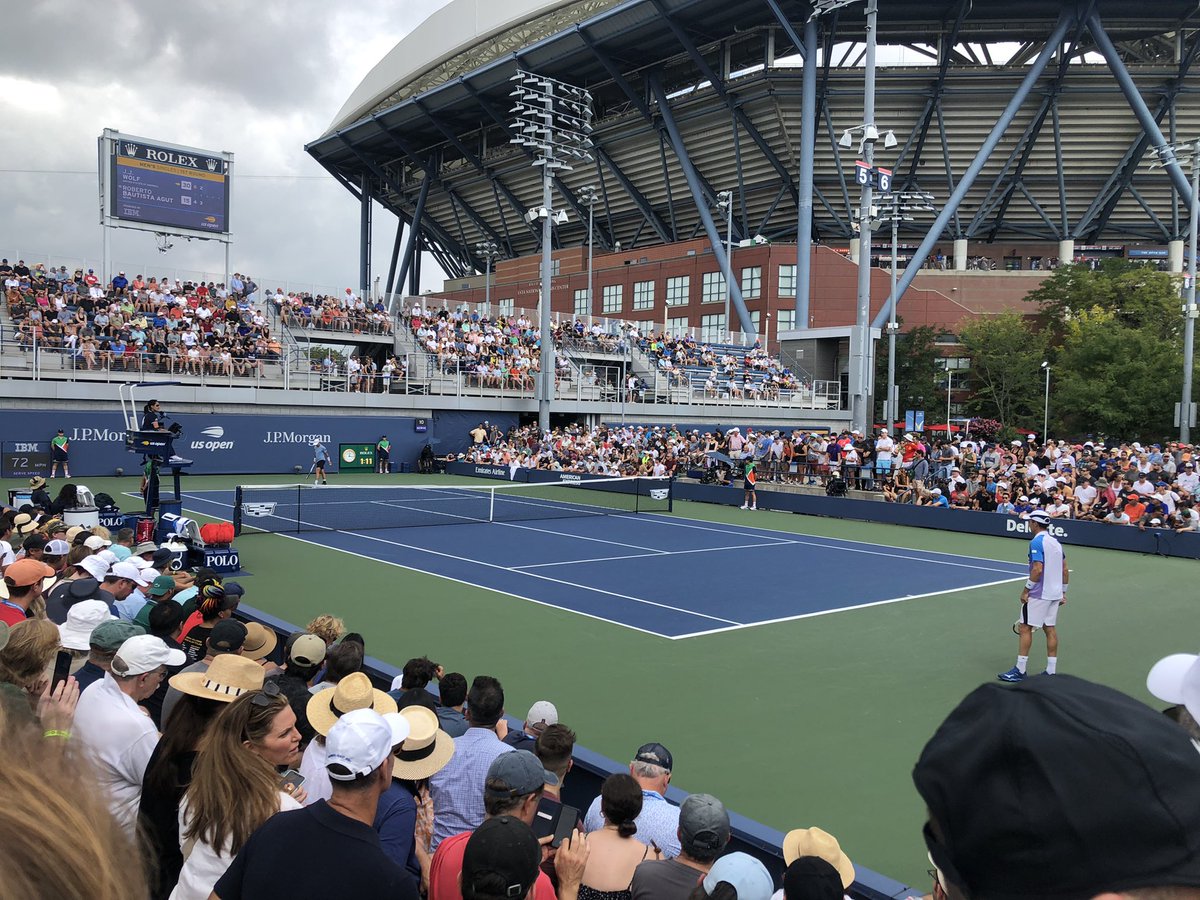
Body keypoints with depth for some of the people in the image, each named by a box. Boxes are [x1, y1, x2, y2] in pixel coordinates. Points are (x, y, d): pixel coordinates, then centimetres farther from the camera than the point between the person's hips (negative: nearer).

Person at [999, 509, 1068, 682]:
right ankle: (1051, 671, 13)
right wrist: (1063, 592, 20)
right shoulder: (1055, 541, 12)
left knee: (1025, 628, -3)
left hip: (1039, 594, -9)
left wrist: (1026, 589, -14)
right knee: (1050, 629, 10)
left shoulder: (1037, 542, -15)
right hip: (1055, 593, 9)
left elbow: (1037, 570, -22)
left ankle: (1020, 670, 0)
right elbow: (1065, 570, 15)